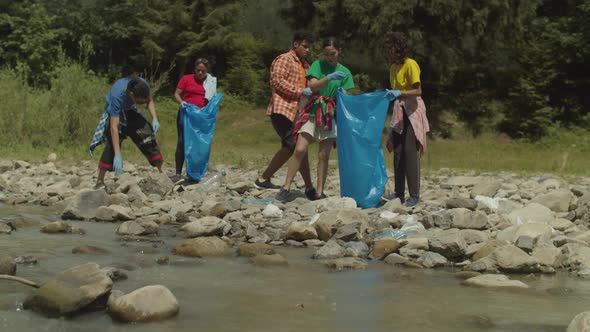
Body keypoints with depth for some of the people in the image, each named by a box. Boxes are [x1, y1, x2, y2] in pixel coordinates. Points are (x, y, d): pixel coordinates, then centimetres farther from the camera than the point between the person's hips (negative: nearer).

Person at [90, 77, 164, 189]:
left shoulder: (143, 85, -30)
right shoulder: (117, 96, -43)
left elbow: (149, 101, -6)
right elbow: (114, 127, -44)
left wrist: (154, 119, -22)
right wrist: (117, 155, -48)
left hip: (129, 111, 5)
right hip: (114, 112, -4)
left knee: (148, 134, -8)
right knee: (112, 144, -21)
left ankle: (163, 173, -2)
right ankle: (100, 182, -16)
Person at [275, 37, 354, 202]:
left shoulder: (345, 72, 8)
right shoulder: (318, 65, 3)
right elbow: (313, 86, -12)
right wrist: (330, 78, -25)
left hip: (330, 115, 2)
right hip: (312, 111, -1)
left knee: (324, 155, 0)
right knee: (300, 149, -12)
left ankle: (320, 192, 6)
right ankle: (286, 187, -7)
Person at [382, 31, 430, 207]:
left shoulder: (410, 65, -12)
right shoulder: (393, 66, 13)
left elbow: (418, 91, -18)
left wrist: (399, 93, -28)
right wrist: (387, 94, 6)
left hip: (412, 110, -8)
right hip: (399, 111, 8)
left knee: (410, 152, -11)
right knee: (397, 152, 5)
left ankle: (414, 195, -9)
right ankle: (399, 193, 9)